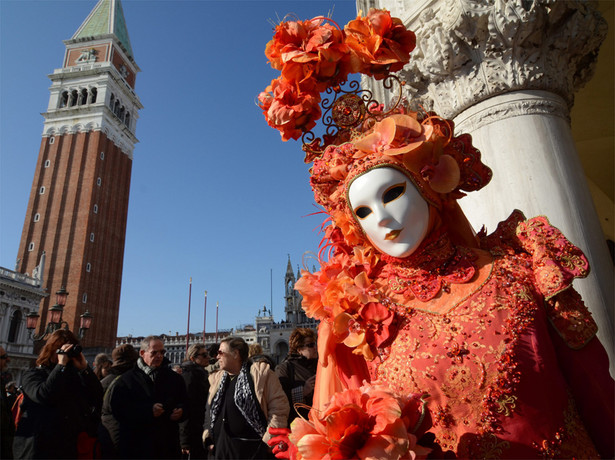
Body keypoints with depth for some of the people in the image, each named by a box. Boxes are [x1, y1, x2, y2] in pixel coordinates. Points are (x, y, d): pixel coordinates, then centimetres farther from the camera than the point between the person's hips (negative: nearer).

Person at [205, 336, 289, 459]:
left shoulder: (261, 372, -7)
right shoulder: (216, 379, 13)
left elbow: (279, 407, -9)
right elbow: (212, 412, 23)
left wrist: (269, 440, -12)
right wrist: (209, 437, 14)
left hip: (253, 450, -6)